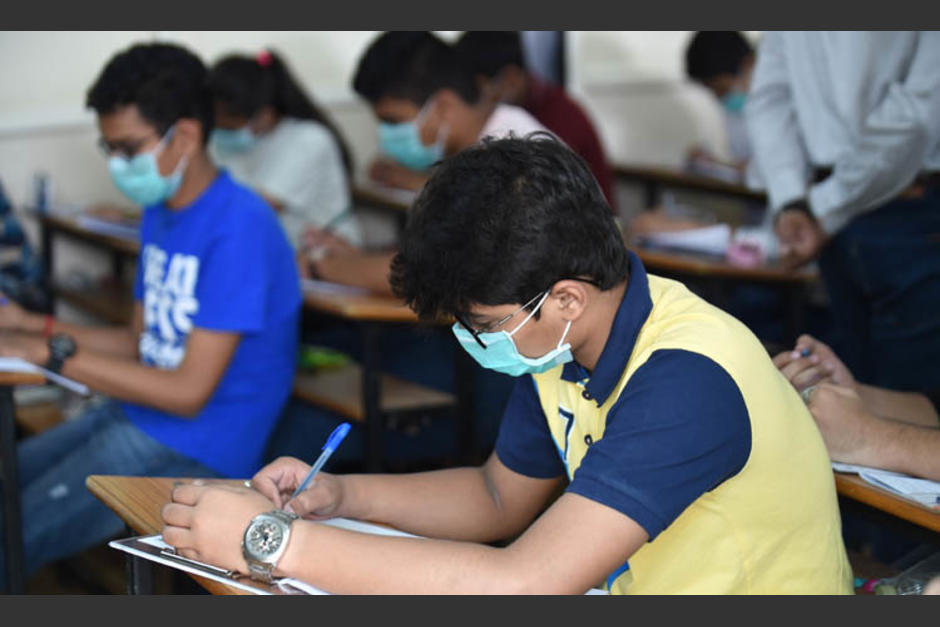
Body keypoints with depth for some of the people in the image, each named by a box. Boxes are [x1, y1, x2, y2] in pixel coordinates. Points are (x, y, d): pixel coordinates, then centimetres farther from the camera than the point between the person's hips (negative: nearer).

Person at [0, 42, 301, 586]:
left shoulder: (239, 228, -20)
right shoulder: (161, 213, 11)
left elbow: (189, 392, -21)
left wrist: (54, 353, -18)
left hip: (196, 452, -10)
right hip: (134, 420, 10)